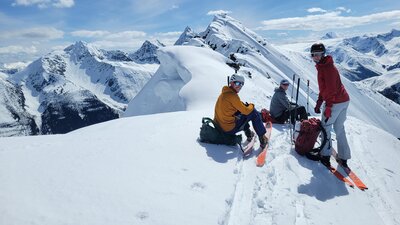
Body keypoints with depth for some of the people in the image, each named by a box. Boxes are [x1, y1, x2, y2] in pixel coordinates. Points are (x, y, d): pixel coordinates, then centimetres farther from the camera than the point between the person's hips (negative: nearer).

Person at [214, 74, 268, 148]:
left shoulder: (224, 93, 10)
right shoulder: (232, 95, -18)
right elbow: (246, 111, -14)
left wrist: (246, 105, 8)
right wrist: (251, 105, 6)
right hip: (230, 129, -9)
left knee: (242, 112, 27)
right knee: (253, 112, -1)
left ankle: (248, 133, 28)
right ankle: (262, 138, 5)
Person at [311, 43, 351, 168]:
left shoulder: (327, 67, -16)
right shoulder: (322, 66, 16)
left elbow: (331, 89, -23)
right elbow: (324, 88, 22)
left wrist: (328, 107, -23)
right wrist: (318, 104, 21)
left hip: (335, 102, -10)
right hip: (344, 101, 10)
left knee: (325, 128, 3)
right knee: (339, 129, 15)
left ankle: (325, 156, 10)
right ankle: (343, 158, 21)